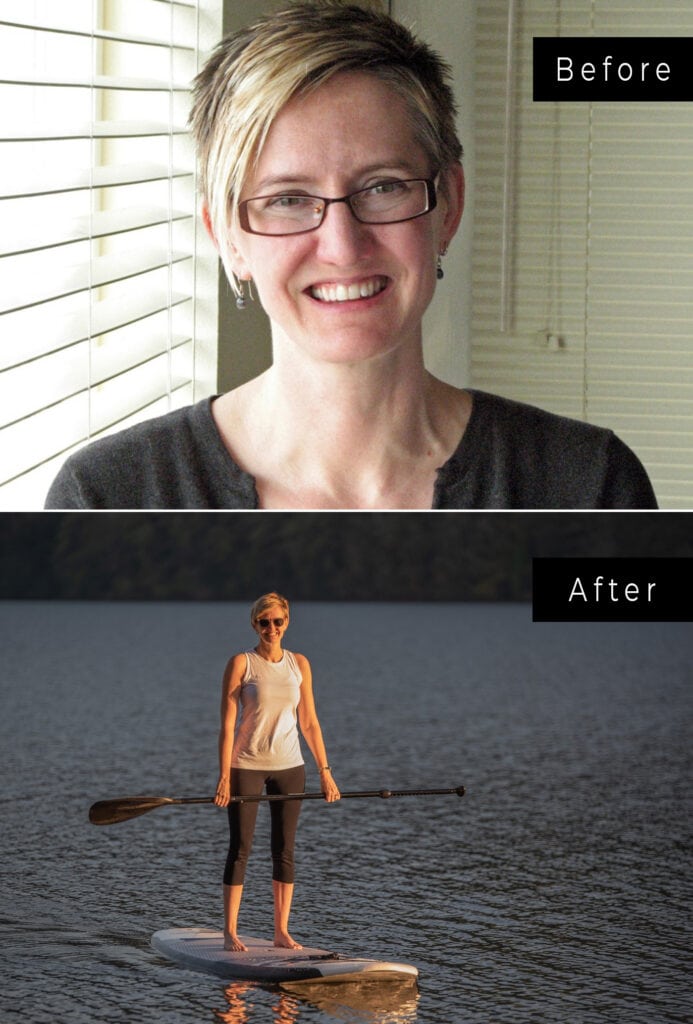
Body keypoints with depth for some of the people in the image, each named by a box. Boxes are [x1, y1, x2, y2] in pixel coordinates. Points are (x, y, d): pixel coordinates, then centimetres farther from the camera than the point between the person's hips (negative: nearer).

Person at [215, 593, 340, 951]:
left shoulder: (299, 665, 6)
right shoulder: (241, 664, -6)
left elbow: (309, 722, 9)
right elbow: (227, 724, -9)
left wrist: (325, 771, 5)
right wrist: (224, 776, -14)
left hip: (289, 767, 4)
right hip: (246, 765, -4)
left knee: (285, 850, 5)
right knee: (240, 849, -2)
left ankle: (281, 931, 10)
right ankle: (230, 932, 2)